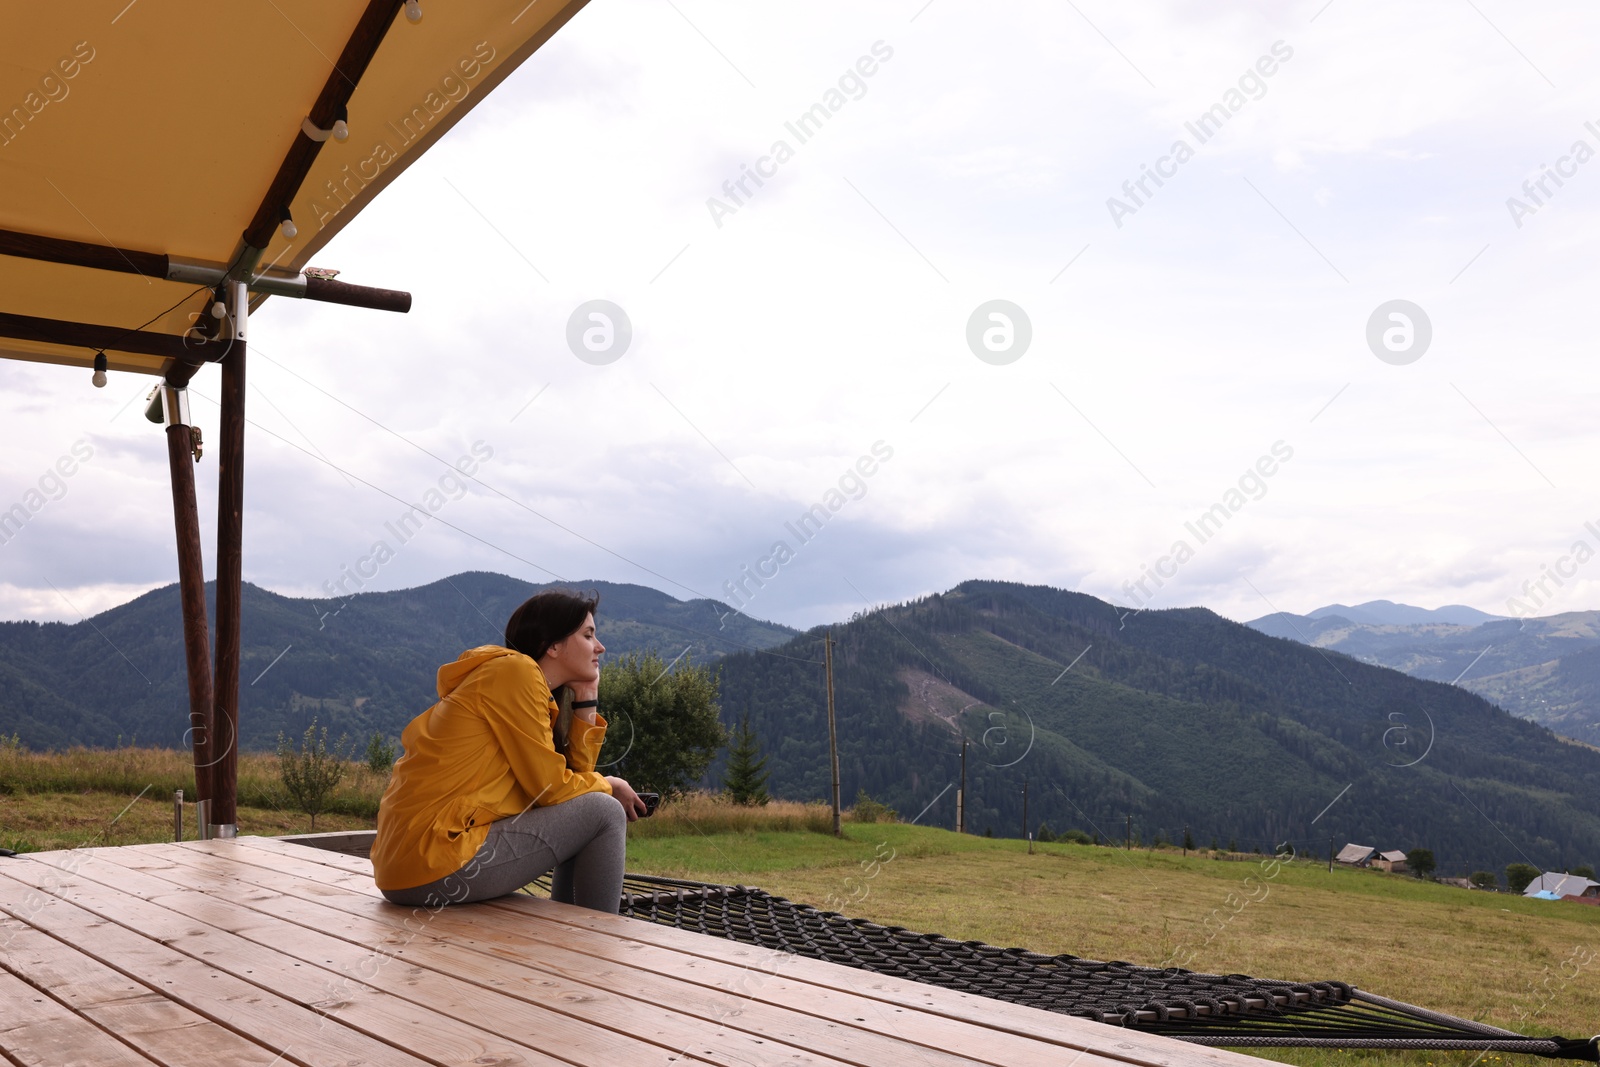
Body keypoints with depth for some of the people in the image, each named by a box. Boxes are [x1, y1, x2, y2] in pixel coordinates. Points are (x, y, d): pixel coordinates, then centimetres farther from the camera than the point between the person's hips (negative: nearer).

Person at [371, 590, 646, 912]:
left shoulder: (532, 685, 17)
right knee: (603, 813, -6)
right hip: (434, 864, -10)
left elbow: (573, 773, 12)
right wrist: (608, 786, 6)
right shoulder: (515, 671, -10)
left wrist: (587, 700, 11)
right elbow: (550, 785, -11)